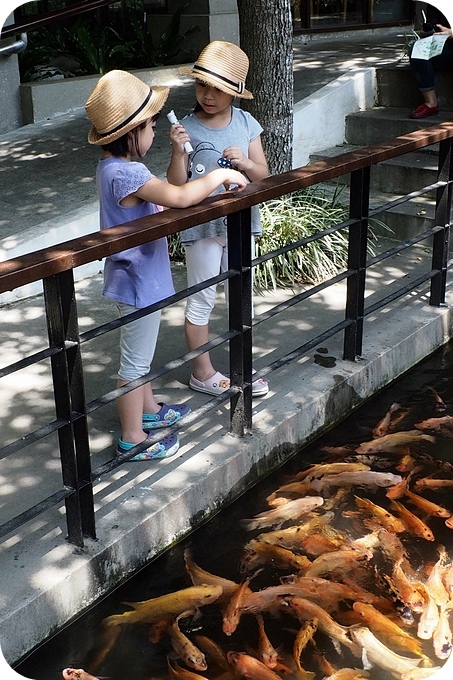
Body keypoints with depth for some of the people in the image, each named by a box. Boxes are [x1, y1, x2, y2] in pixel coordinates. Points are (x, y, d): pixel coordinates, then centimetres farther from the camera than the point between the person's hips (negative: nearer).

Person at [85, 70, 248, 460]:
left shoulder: (110, 166, 4)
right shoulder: (128, 173, -28)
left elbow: (165, 197, 12)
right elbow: (180, 197, -37)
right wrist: (220, 175, -23)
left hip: (135, 278, 10)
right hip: (139, 282, -10)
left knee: (140, 353, 25)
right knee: (136, 361, 4)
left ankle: (149, 410, 44)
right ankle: (133, 438, 18)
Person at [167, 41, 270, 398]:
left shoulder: (246, 123, -2)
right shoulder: (187, 128, -11)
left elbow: (263, 174, 1)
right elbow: (177, 187, -12)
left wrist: (245, 162, -19)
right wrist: (178, 152, -27)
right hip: (202, 226, -4)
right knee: (202, 300, 7)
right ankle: (202, 372, 22)